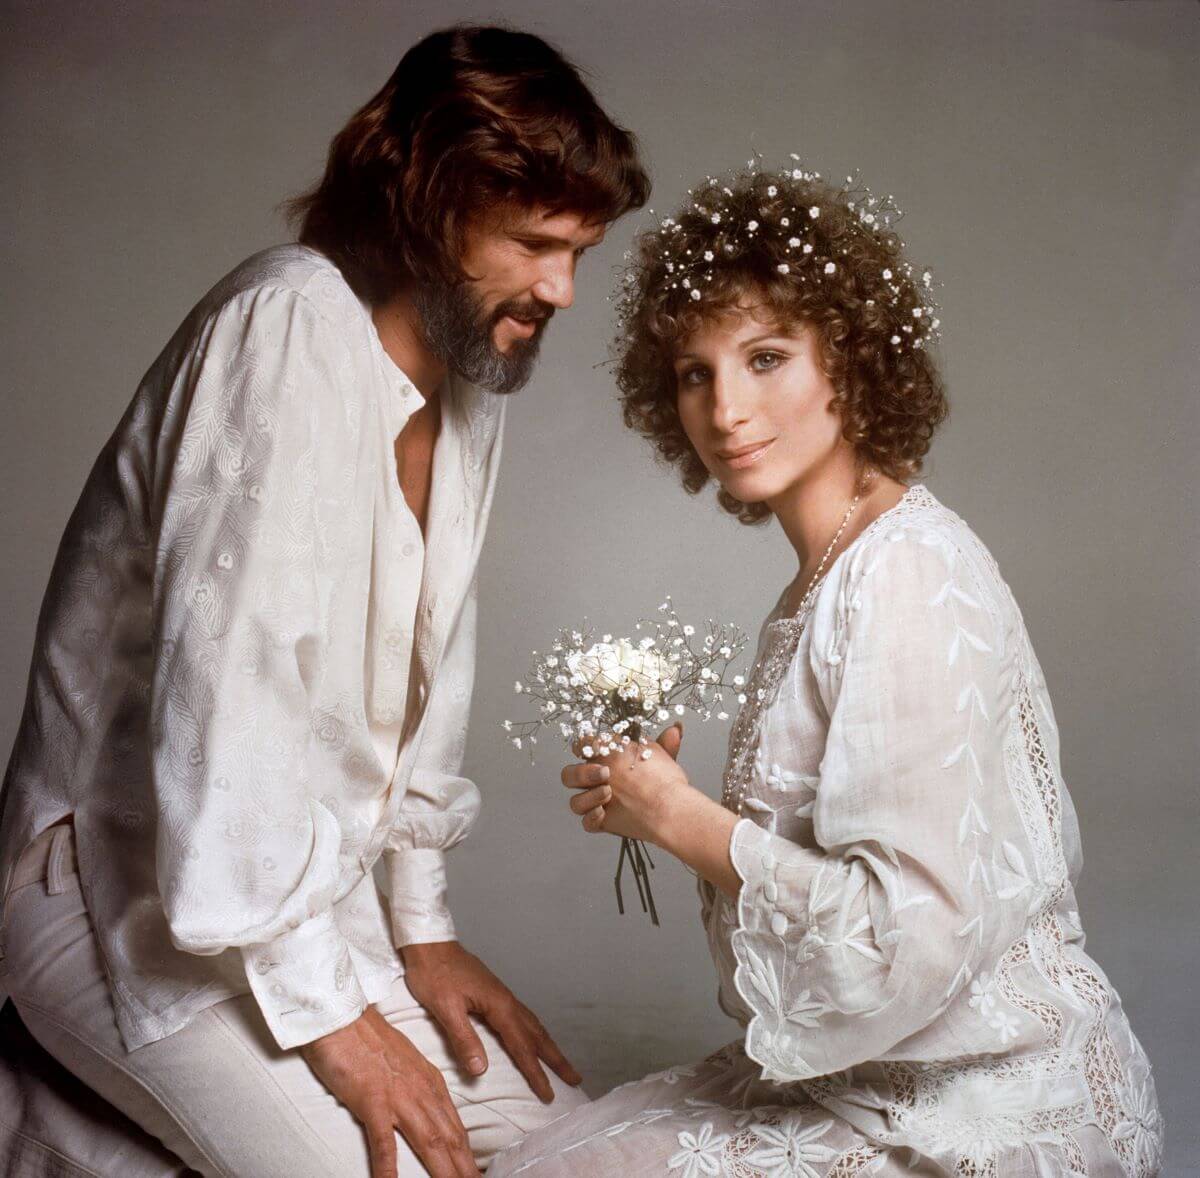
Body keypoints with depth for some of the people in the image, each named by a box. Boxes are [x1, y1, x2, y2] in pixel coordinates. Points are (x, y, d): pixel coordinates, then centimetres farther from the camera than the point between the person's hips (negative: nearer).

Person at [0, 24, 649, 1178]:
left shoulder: (469, 386, 6)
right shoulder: (294, 325, -20)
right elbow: (224, 688, -26)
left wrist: (423, 925, 8)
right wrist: (325, 1013, -20)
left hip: (317, 888, 8)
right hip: (133, 894, -8)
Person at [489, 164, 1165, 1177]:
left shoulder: (907, 574, -22)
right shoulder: (836, 572, 6)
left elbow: (912, 938, -27)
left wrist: (686, 821, -17)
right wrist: (668, 800, 0)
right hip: (886, 1081, 8)